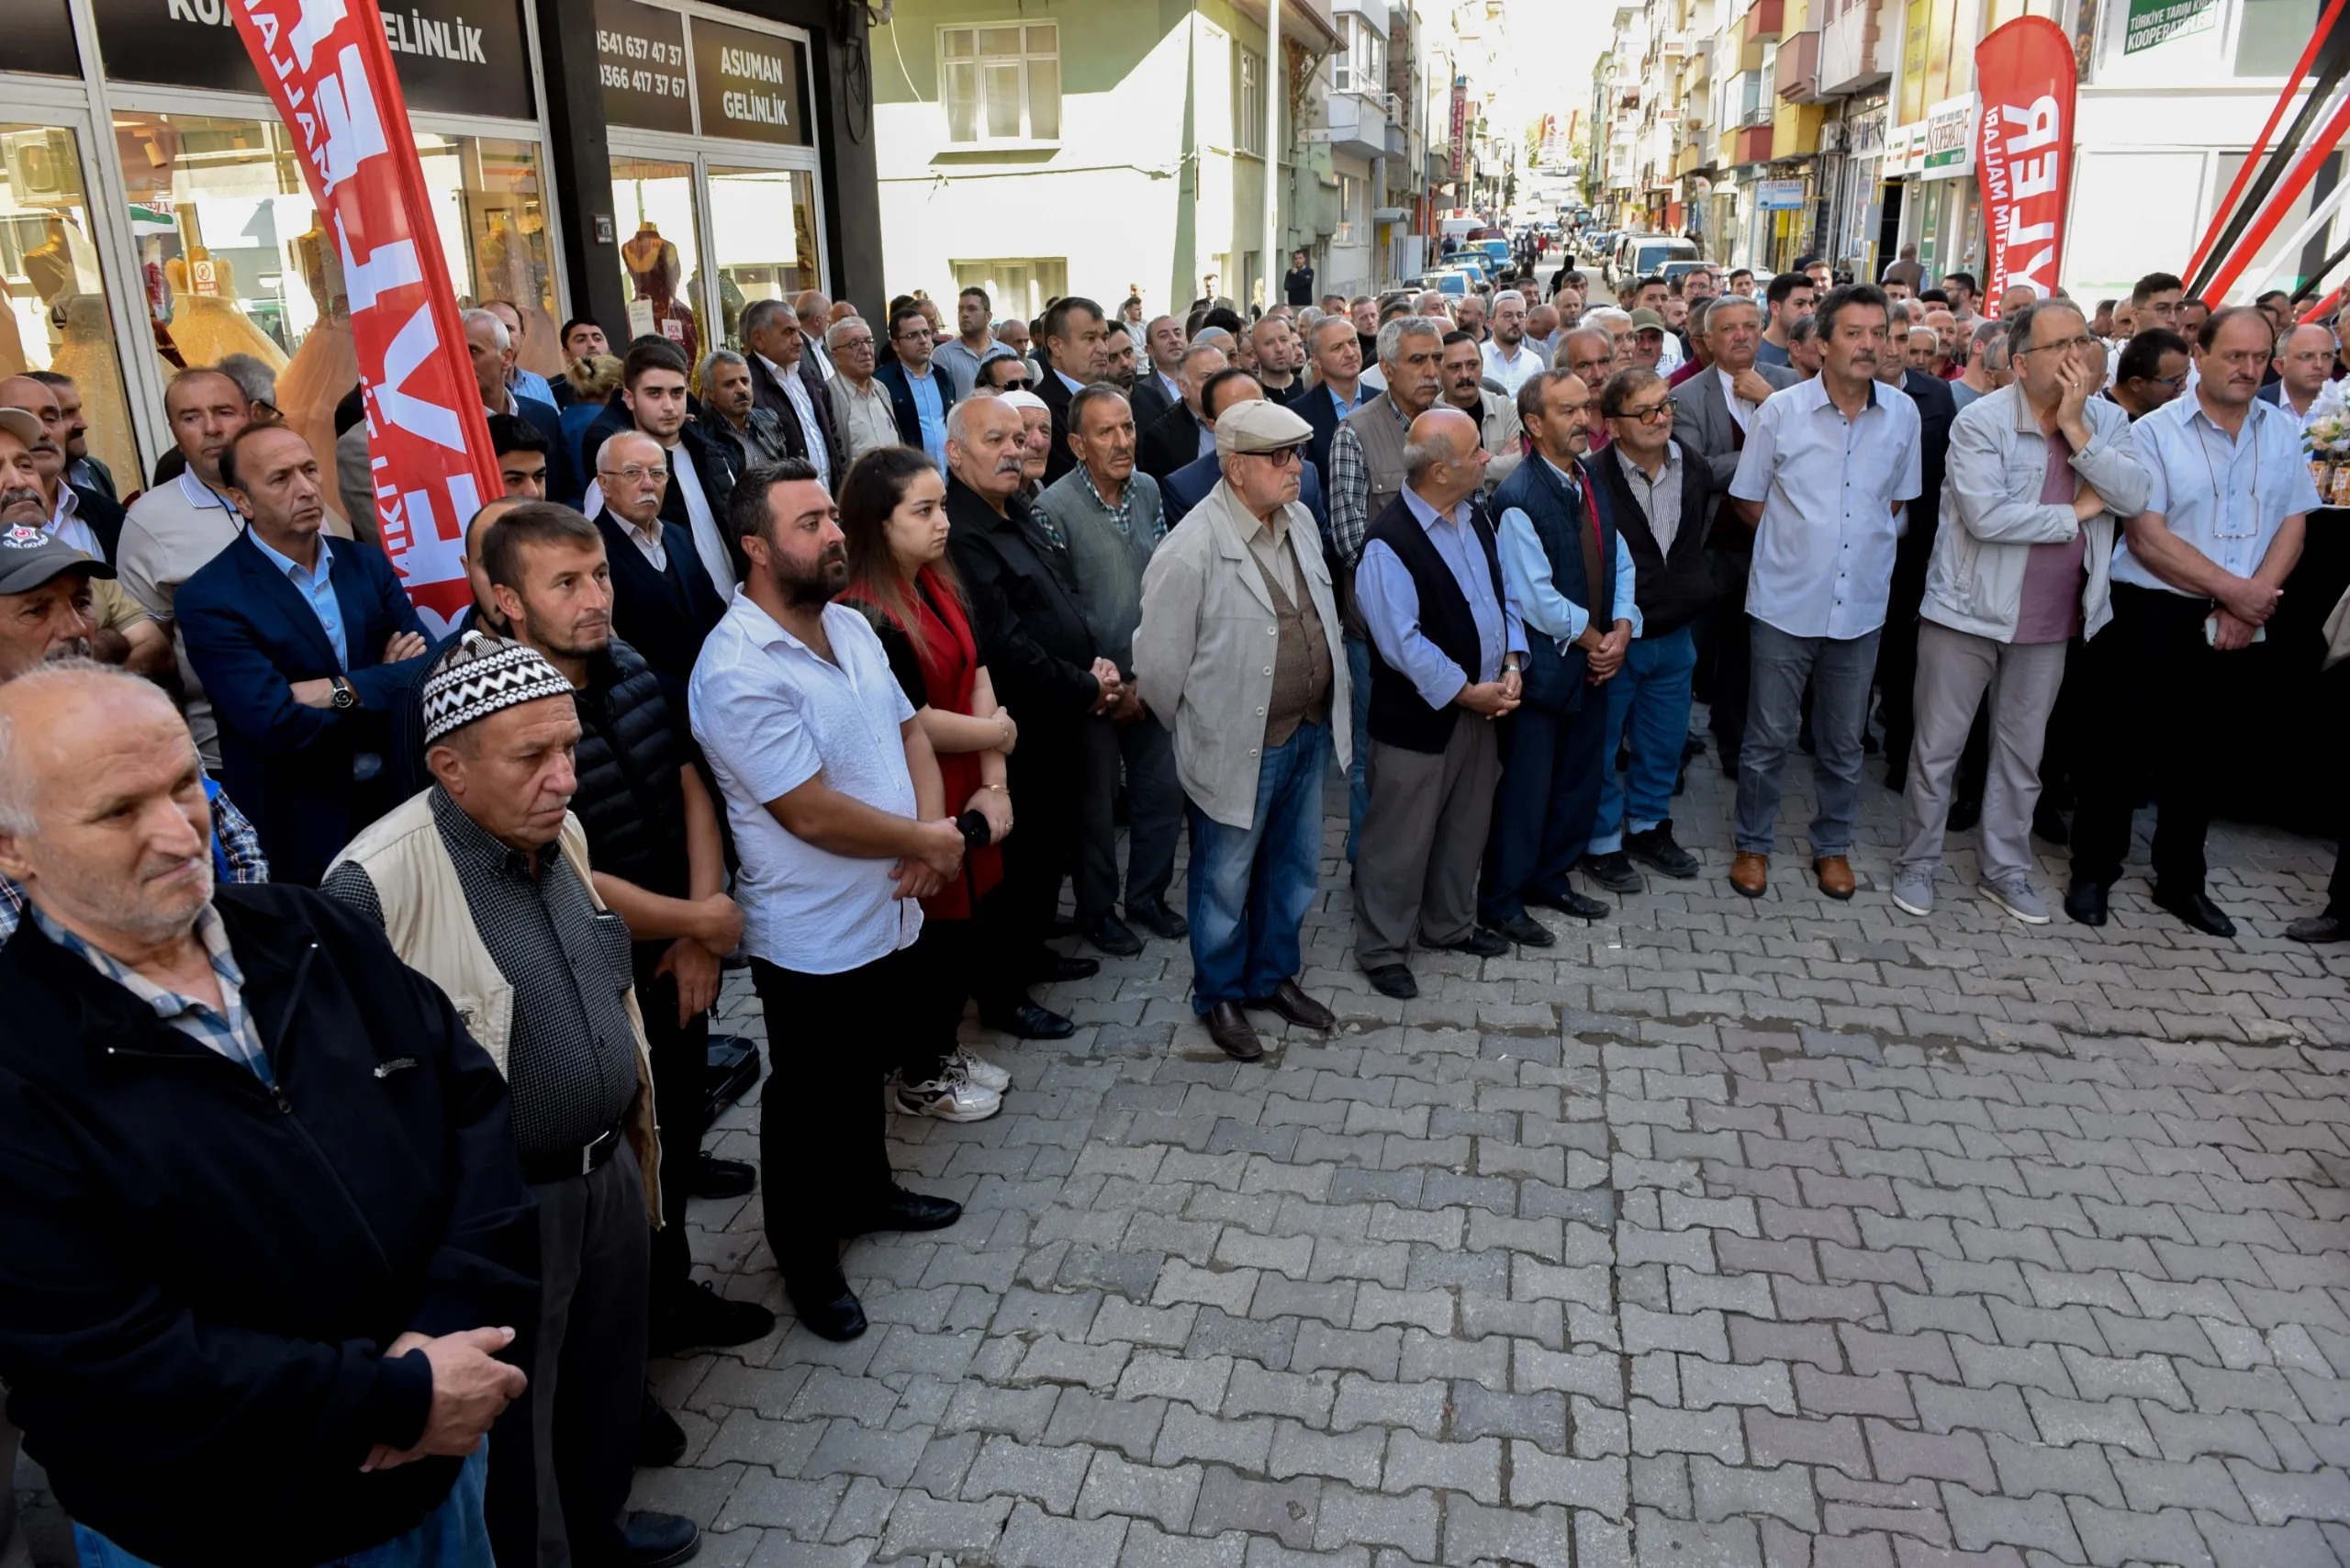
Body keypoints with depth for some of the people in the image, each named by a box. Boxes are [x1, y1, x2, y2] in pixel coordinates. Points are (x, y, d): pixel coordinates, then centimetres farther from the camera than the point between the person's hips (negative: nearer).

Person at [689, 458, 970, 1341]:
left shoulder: (849, 625, 3)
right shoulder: (738, 671, -25)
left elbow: (907, 730, 8)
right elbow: (813, 813, -26)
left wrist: (933, 831, -10)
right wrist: (929, 841, -14)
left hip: (890, 914, 8)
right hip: (814, 940, -8)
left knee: (868, 1070, 27)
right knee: (810, 1105, 12)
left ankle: (866, 1190, 50)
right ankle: (807, 1262, 32)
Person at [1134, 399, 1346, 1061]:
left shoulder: (1299, 520, 2)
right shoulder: (1190, 551, -22)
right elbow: (1158, 664, -15)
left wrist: (1325, 714, 14)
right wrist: (1195, 733, 0)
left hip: (1310, 733, 7)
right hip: (1240, 746, -7)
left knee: (1294, 869, 22)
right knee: (1225, 881, 12)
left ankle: (1274, 976, 43)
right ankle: (1219, 997, 34)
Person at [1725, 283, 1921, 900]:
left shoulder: (1902, 415, 2)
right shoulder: (1781, 411, -6)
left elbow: (1896, 500, 14)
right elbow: (1748, 500, 2)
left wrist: (1867, 547, 4)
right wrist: (1798, 545, 2)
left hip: (1861, 606, 3)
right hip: (1786, 602, -2)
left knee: (1843, 742, 13)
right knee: (1768, 737, 6)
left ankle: (1832, 845, 31)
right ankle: (1753, 845, 23)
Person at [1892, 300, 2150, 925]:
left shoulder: (2107, 420, 3)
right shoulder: (1981, 421, -13)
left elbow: (2133, 495, -12)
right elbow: (1985, 515, -25)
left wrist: (2075, 428, -19)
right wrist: (2075, 513, -14)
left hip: (2050, 621, 5)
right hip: (1969, 611, -5)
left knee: (2022, 754, 15)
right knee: (1937, 748, 5)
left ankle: (2005, 869, 29)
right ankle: (1917, 863, 20)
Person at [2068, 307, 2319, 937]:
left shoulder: (2283, 432, 7)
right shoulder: (2154, 433, -7)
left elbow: (2292, 525, 5)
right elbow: (2147, 537, -14)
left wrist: (2255, 599, -11)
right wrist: (2234, 589, -14)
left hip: (2234, 627, 4)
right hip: (2150, 617, -4)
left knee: (2200, 753, 14)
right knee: (2120, 745, 4)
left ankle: (2181, 881, 27)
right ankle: (2093, 872, 18)